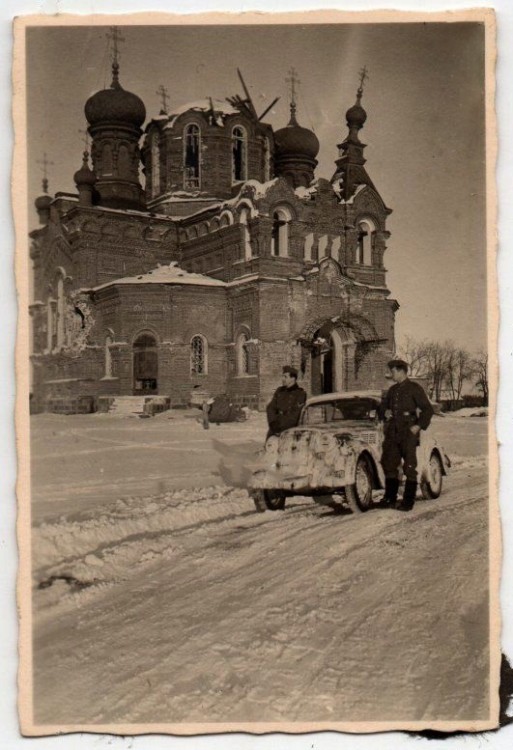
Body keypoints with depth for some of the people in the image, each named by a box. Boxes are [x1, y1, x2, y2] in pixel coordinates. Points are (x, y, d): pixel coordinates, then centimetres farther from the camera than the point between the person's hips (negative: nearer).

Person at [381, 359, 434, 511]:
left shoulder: (415, 388, -2)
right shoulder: (392, 389, 17)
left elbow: (428, 409, -4)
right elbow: (384, 404, 31)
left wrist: (419, 426, -13)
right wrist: (386, 411, 9)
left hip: (408, 432, -7)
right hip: (392, 432, 7)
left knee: (409, 467, -3)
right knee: (389, 464, 7)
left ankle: (408, 502, -1)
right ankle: (390, 499, 14)